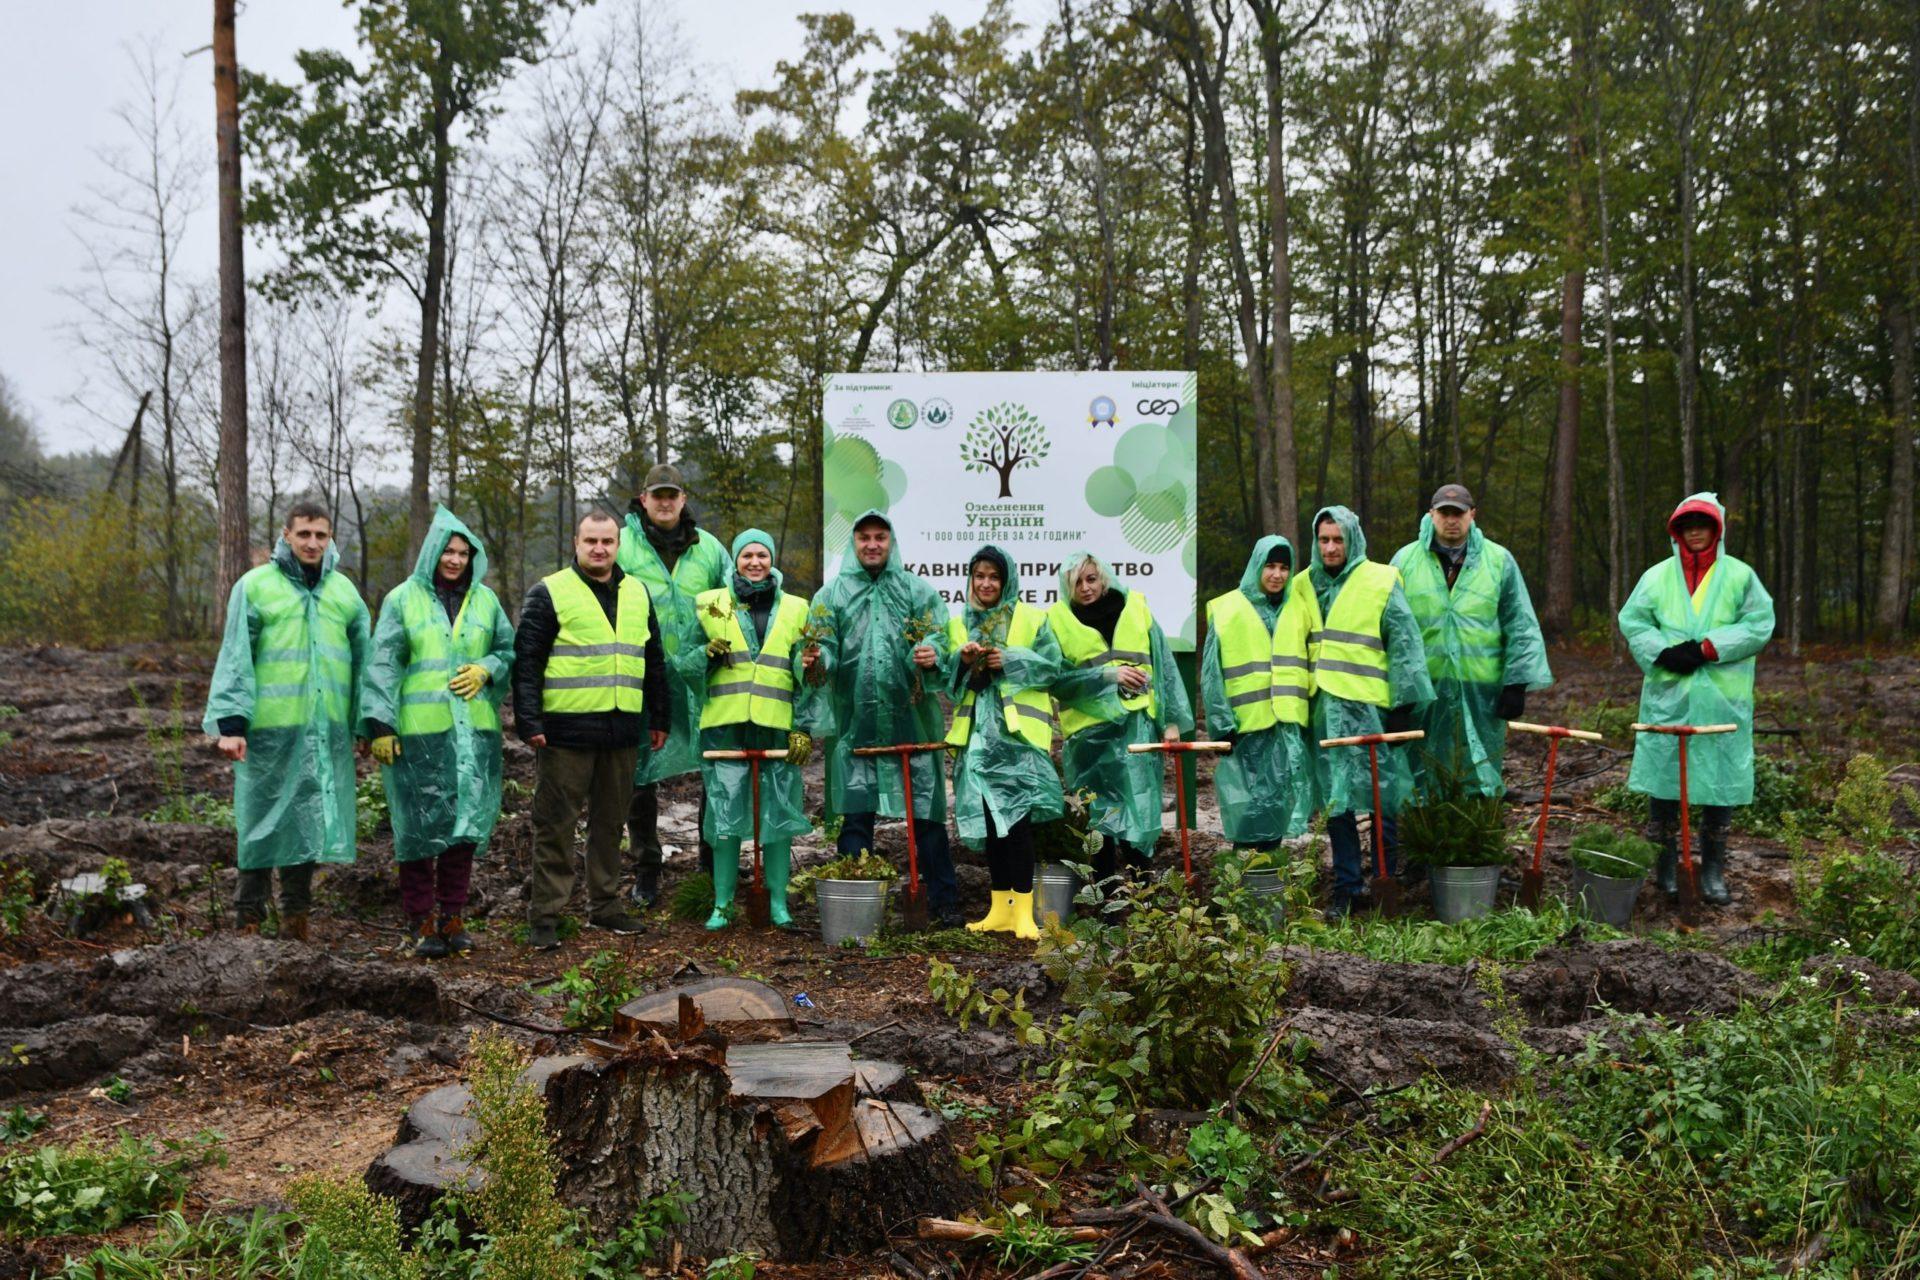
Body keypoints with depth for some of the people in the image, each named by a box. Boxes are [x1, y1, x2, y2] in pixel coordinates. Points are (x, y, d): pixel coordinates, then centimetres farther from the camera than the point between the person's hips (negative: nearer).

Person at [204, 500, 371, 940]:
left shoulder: (344, 591, 14)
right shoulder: (255, 586, 2)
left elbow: (363, 660, 16)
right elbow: (235, 659, -2)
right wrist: (230, 723, -10)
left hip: (326, 730, 4)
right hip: (270, 727, -3)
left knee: (310, 820, 8)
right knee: (264, 820, 0)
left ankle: (295, 917, 19)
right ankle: (249, 918, 10)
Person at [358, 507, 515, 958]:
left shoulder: (485, 600, 12)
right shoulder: (402, 599, 2)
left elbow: (509, 651, 18)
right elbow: (382, 665, -2)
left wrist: (487, 669, -4)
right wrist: (379, 725, -8)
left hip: (473, 731, 3)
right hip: (419, 732, -3)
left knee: (467, 820, 4)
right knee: (421, 824, -1)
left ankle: (452, 916, 15)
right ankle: (419, 920, 10)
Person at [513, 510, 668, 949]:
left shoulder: (637, 593, 15)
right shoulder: (548, 593, -1)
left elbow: (653, 661, 20)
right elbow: (526, 661, -5)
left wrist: (658, 719, 17)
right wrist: (529, 721, -13)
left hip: (621, 731, 5)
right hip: (565, 730, -5)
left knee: (611, 821, 13)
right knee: (556, 824, 0)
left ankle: (605, 906, 24)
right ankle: (544, 915, 7)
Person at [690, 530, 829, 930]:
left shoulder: (796, 609, 11)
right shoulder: (709, 604, 9)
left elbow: (813, 672, 12)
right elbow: (684, 662, 11)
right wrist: (708, 654, -9)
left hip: (779, 729, 1)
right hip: (725, 727, -1)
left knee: (779, 817, 4)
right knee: (724, 817, 0)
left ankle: (778, 902, 16)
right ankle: (722, 903, 13)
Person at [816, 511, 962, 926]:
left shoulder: (918, 590, 8)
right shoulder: (832, 595, 9)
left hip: (910, 718, 0)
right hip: (855, 722, 1)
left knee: (926, 811, 2)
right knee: (856, 814, 5)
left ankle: (944, 901, 12)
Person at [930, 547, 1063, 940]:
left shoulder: (1032, 618, 6)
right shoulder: (958, 625, 15)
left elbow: (1052, 667, -2)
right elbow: (948, 679, 8)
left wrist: (1010, 661, -13)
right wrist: (962, 660, -12)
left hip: (1018, 730, -3)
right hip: (978, 731, 4)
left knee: (1016, 817, -10)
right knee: (989, 820, 5)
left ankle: (1023, 912, -5)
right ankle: (1000, 910, 13)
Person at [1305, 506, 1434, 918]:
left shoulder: (1381, 582, -1)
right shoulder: (1308, 585, 13)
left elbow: (1404, 645, -3)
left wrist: (1403, 705, -7)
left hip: (1369, 708, -4)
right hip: (1324, 710, 4)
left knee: (1381, 800, 1)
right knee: (1335, 802, 6)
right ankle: (1347, 888, 14)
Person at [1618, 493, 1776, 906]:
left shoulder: (1740, 575, 6)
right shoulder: (1658, 576, 9)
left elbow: (1759, 624, -3)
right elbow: (1632, 620, 4)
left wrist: (1707, 647, -13)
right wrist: (1663, 653, -12)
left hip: (1722, 699, -1)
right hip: (1667, 695, 1)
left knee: (1720, 779, 2)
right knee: (1663, 777, 2)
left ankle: (1713, 869, 13)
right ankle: (1667, 863, 13)